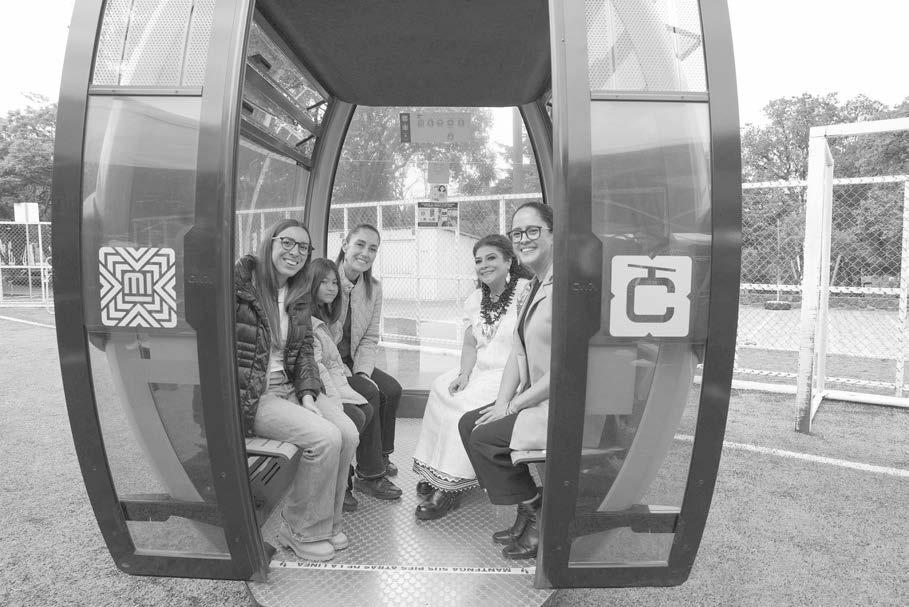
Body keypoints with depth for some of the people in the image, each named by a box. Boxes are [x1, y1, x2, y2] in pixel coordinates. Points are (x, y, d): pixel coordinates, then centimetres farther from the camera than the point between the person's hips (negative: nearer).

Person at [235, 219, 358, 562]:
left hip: (289, 386, 7)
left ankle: (327, 522, 9)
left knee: (348, 432, -13)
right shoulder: (239, 282, -9)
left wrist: (308, 394, -5)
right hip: (251, 395, -7)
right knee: (325, 438, -23)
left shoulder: (299, 296, 11)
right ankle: (300, 531, 1)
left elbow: (304, 351, 10)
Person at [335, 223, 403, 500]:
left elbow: (370, 339, 5)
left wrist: (362, 372, -11)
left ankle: (381, 456, 14)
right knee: (369, 393, -23)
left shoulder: (373, 287, 3)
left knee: (392, 389, -9)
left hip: (351, 361, 7)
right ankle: (368, 475, -8)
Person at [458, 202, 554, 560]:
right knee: (469, 423, 5)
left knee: (484, 437, -13)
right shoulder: (534, 287, 13)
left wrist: (514, 405, -15)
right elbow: (518, 353, 12)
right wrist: (502, 401, -2)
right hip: (534, 399, 10)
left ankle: (538, 522, 8)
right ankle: (528, 514, 14)